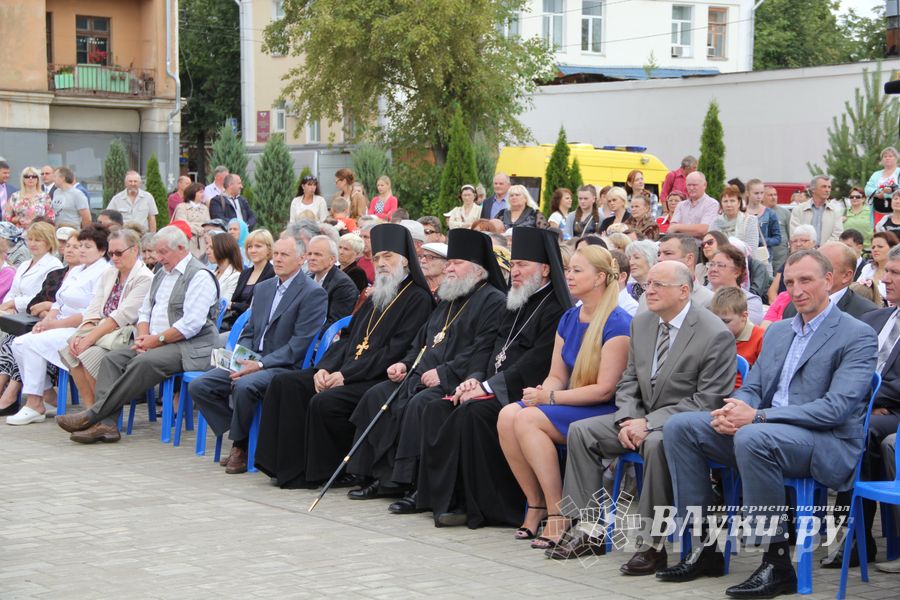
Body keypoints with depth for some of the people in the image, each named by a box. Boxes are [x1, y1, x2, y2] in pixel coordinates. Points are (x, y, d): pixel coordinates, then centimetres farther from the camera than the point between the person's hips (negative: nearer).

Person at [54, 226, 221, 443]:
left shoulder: (200, 276, -9)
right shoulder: (161, 274, 21)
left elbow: (191, 324, -18)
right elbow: (145, 311, 24)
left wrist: (157, 340, -14)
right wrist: (143, 336, 3)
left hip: (191, 347, -9)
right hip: (157, 344, 9)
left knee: (143, 363, -31)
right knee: (112, 359, -12)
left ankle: (92, 416, -32)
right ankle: (104, 423, -27)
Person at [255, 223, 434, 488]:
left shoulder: (417, 299, -5)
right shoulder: (375, 297, 23)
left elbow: (395, 352, -15)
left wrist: (346, 375, -18)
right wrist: (324, 368, -1)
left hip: (381, 378, -9)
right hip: (347, 373, 9)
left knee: (325, 402, -31)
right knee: (285, 384, -6)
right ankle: (290, 466, -10)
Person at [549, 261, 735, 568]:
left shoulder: (716, 335, -16)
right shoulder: (641, 323, 7)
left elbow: (707, 401, -18)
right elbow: (629, 380, 14)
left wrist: (650, 423, -22)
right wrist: (627, 420, -7)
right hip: (642, 417, 8)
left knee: (656, 443, -38)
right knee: (580, 431, -6)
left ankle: (653, 543, -28)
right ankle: (588, 531, -2)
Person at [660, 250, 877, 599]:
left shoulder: (858, 336, -6)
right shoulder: (777, 332, 19)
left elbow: (836, 408, -17)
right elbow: (752, 388, 18)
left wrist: (756, 416, -23)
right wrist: (734, 410, -9)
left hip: (829, 444, -8)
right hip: (764, 430, 8)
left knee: (752, 437, -37)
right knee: (680, 426, -8)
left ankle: (778, 564, -26)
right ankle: (704, 546, -5)